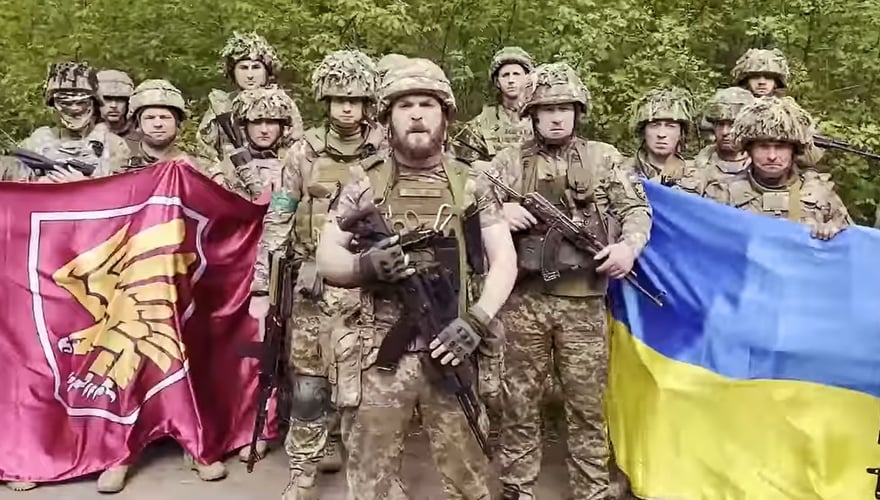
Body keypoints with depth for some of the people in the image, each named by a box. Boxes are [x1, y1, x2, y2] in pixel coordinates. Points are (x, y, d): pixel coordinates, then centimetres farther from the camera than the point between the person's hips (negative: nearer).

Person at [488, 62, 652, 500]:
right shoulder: (509, 161, 6)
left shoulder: (603, 158, 7)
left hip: (583, 302, 0)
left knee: (587, 405, 8)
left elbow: (637, 209, 6)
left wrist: (630, 245, -14)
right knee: (519, 402, 9)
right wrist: (499, 212, -14)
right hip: (523, 300, 0)